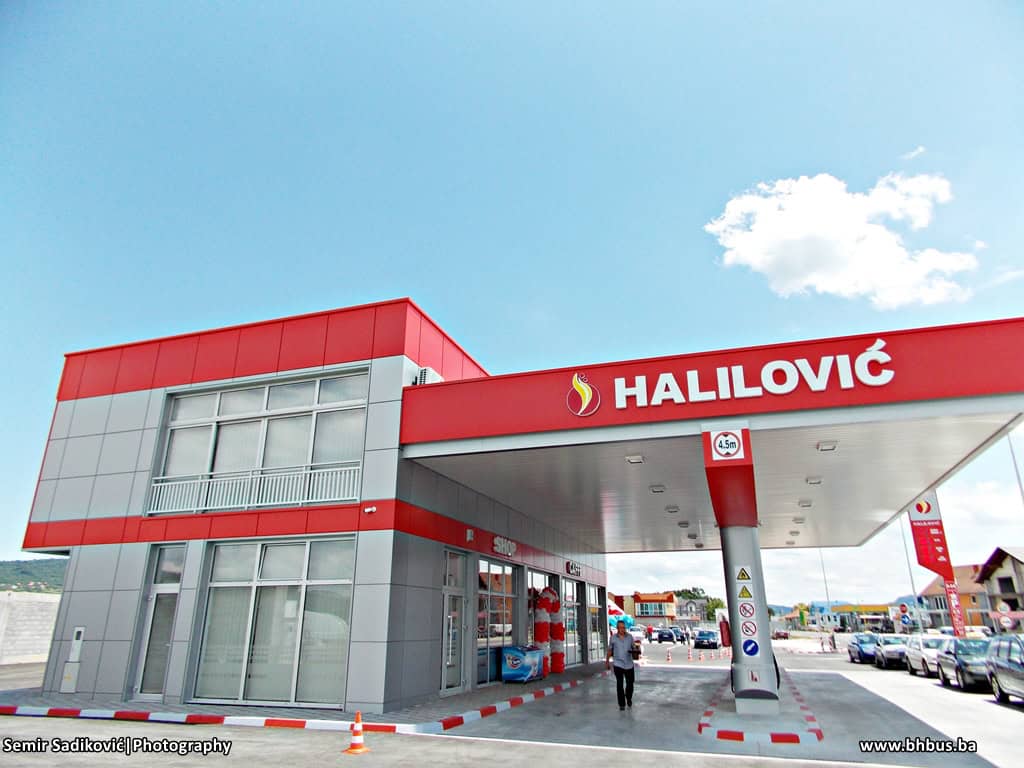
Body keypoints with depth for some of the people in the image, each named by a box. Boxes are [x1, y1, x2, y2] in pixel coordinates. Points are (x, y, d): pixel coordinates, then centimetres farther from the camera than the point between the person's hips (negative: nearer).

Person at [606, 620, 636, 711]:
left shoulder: (630, 637, 1)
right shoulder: (613, 638, -1)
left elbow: (633, 648, 8)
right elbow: (610, 650, 8)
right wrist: (607, 662, 11)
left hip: (629, 664, 2)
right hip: (618, 664, -2)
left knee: (630, 683, 9)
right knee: (619, 684, -6)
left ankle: (629, 698, 38)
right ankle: (621, 704, 6)